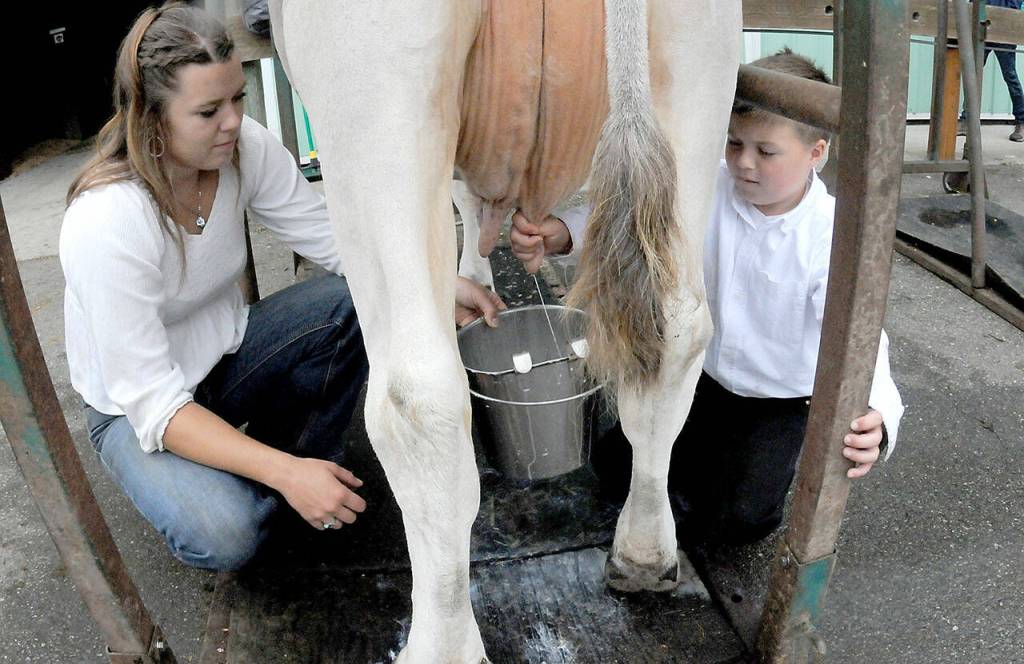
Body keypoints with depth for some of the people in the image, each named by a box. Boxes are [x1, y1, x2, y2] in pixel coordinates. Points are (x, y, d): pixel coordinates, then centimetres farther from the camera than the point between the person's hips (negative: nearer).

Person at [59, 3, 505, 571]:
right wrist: (285, 473, -38)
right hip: (138, 409, -5)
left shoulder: (245, 147, -16)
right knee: (224, 535, -33)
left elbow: (333, 237, -8)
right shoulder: (105, 224, -32)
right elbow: (152, 405, -31)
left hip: (224, 353, 6)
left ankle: (299, 456, -1)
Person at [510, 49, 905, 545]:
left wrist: (873, 415, -53)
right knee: (614, 464, 1)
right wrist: (558, 233, -41)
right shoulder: (711, 191, -14)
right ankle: (716, 453, 26)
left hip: (783, 403, -4)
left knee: (738, 518, -18)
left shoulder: (833, 236, -24)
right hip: (705, 376, 4)